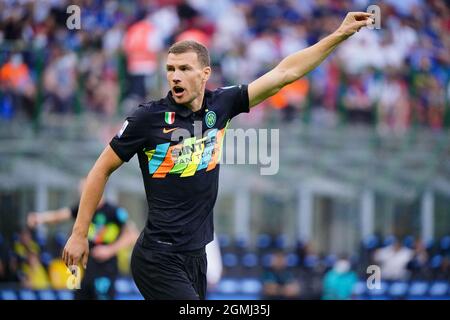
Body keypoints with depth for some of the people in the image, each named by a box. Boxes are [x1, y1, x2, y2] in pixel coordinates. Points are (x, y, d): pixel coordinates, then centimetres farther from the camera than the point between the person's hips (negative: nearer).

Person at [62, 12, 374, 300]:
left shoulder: (219, 105, 3)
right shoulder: (149, 117, -10)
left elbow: (284, 73, 7)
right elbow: (102, 170, -1)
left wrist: (339, 35, 5)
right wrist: (79, 234, -2)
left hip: (195, 256, 6)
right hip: (160, 260, -6)